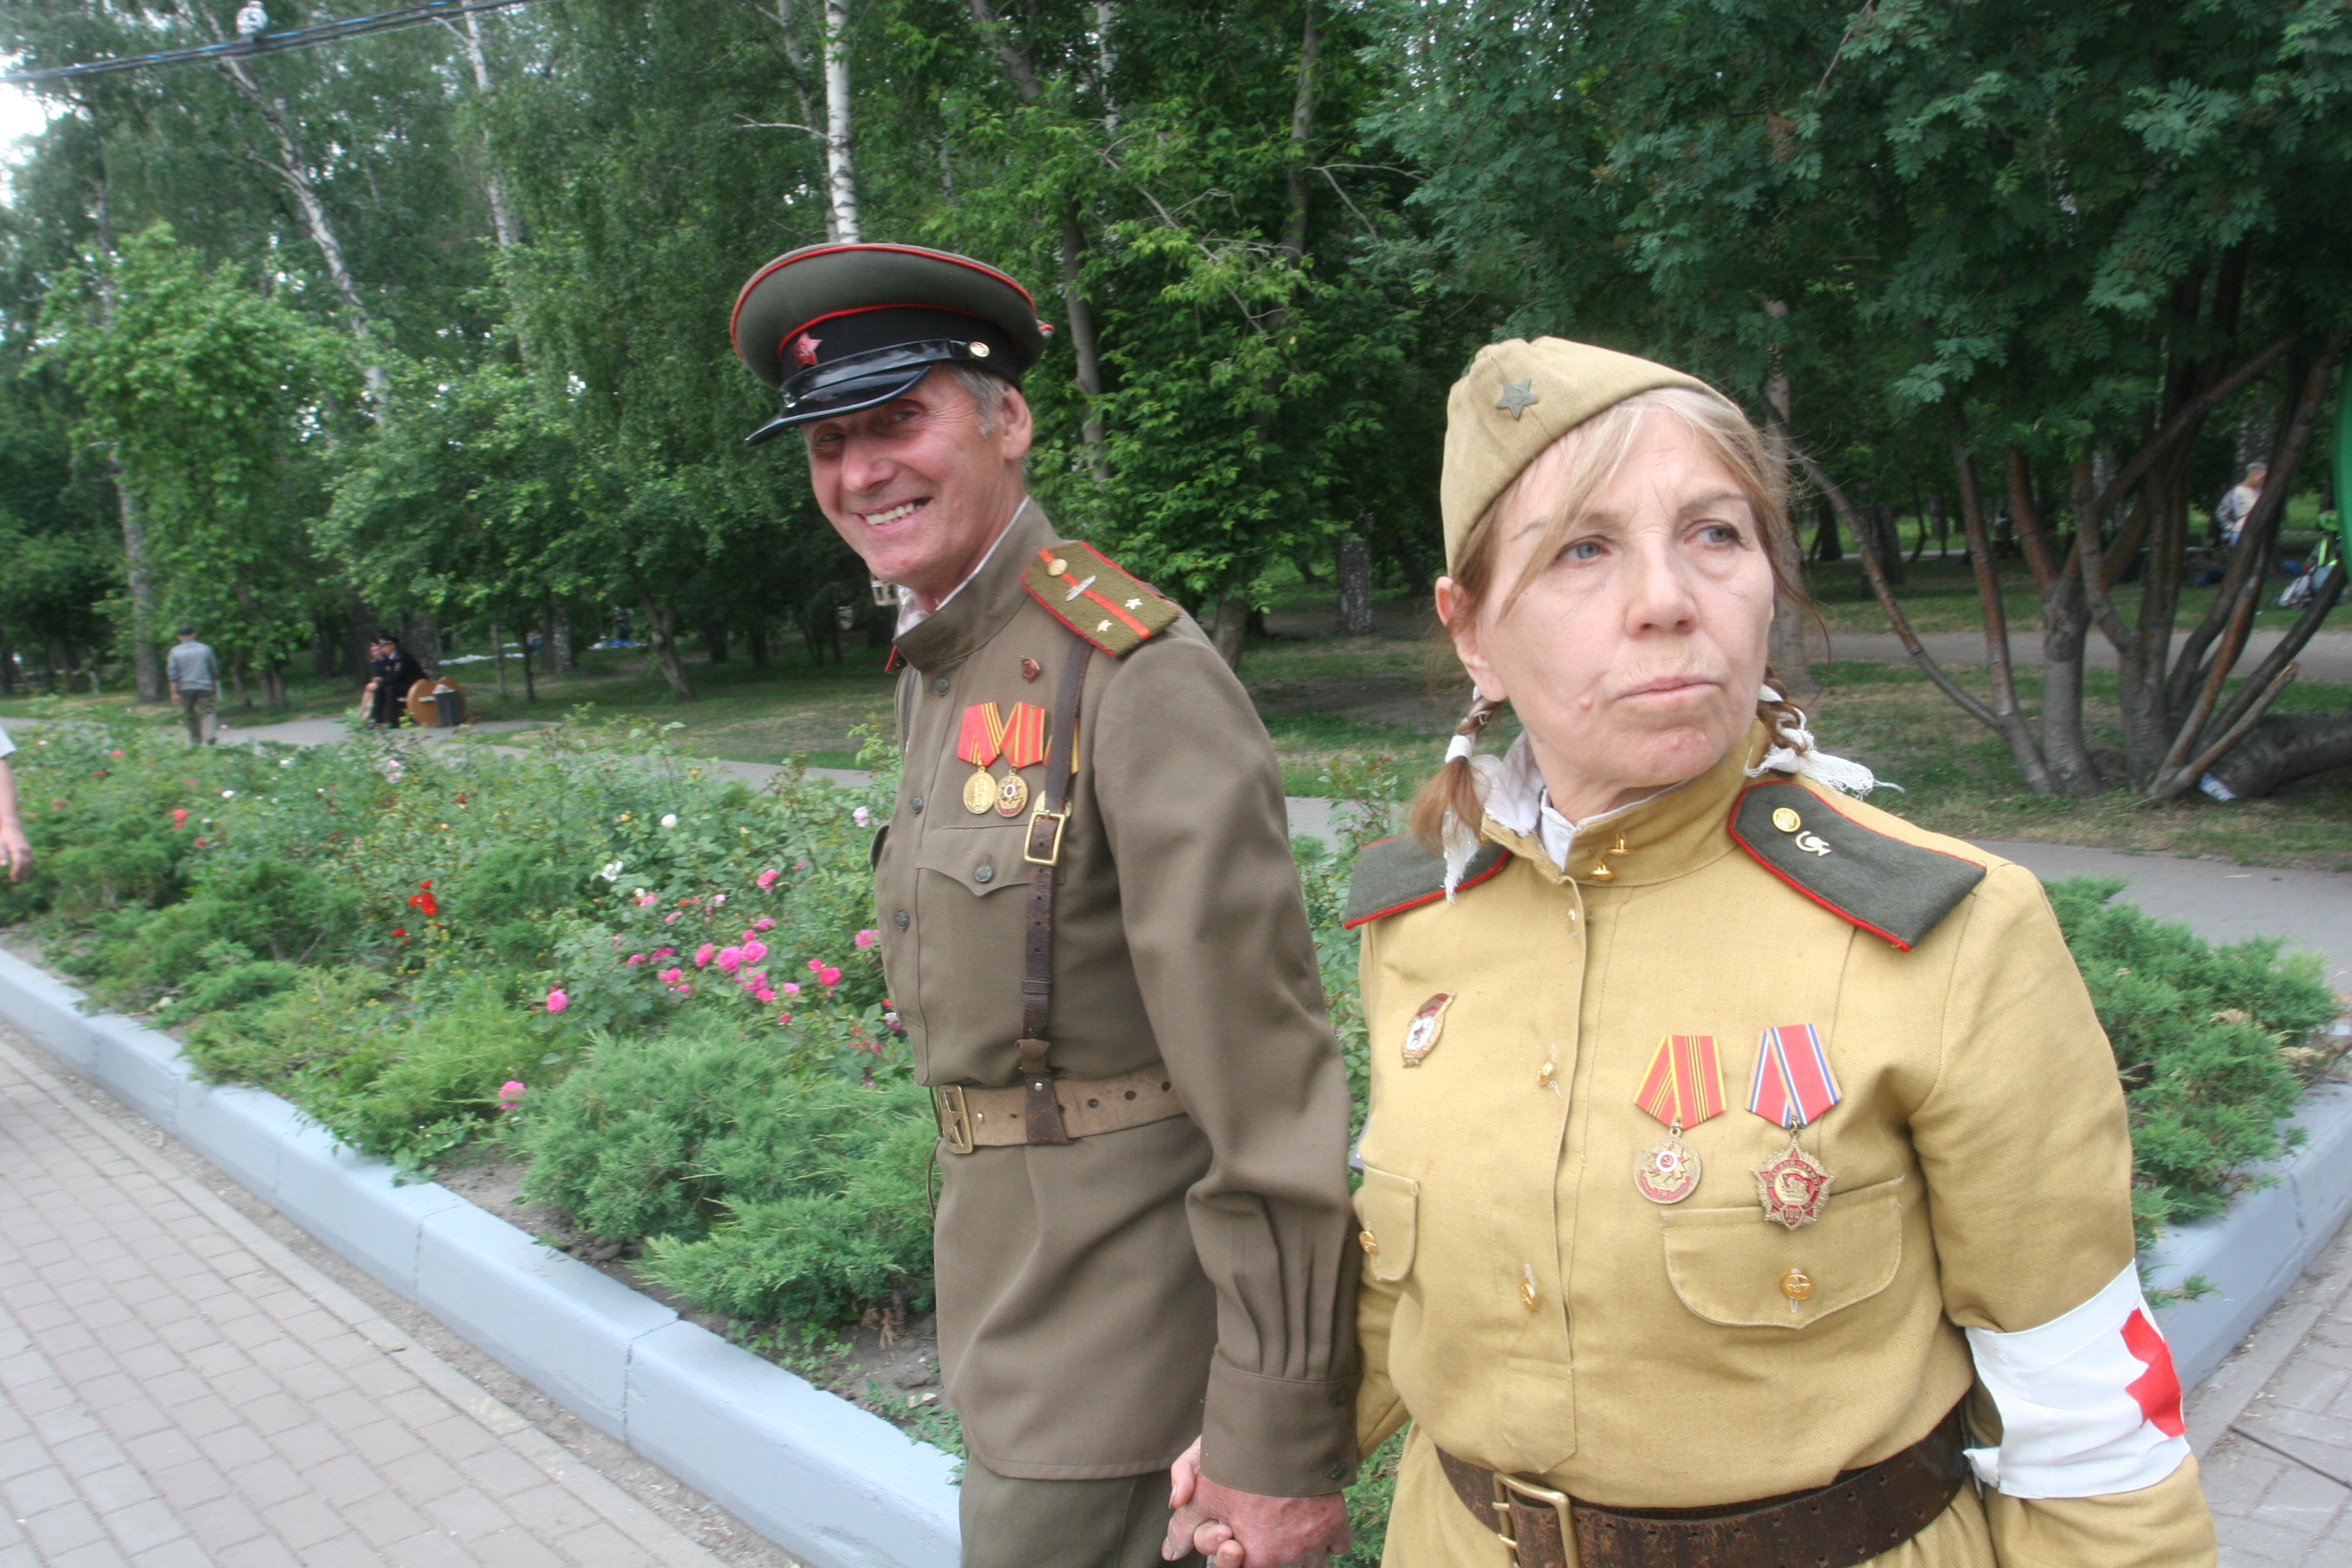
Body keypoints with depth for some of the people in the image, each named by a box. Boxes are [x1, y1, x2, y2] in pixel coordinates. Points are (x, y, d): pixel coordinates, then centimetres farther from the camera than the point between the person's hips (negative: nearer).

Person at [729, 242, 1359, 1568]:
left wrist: (1278, 1433, -20)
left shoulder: (1137, 674, -21)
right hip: (1016, 1303, 8)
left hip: (1134, 1336, -8)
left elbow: (1266, 1080, -23)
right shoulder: (939, 671, 7)